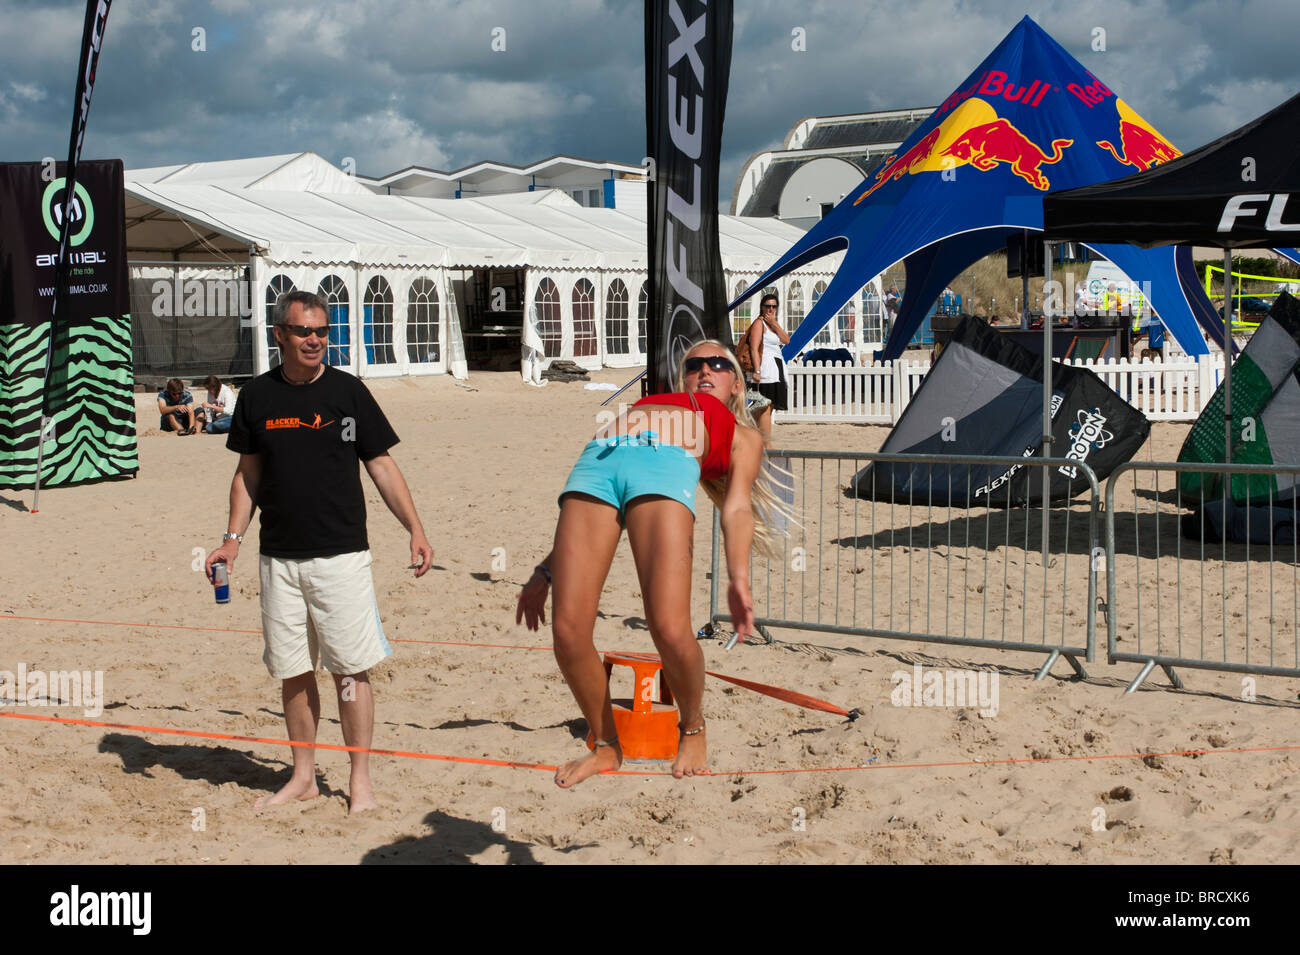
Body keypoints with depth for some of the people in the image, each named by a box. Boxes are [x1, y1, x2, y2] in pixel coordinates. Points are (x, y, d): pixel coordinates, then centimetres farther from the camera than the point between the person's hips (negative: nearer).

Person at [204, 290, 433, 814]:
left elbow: (382, 465, 4)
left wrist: (415, 529, -5)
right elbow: (248, 473, 14)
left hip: (340, 553, -2)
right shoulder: (257, 396, 6)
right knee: (293, 672, 8)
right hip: (279, 557, 3)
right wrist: (233, 538, 5)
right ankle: (303, 776, 20)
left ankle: (360, 779, 5)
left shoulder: (347, 391, 1)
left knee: (350, 671, -4)